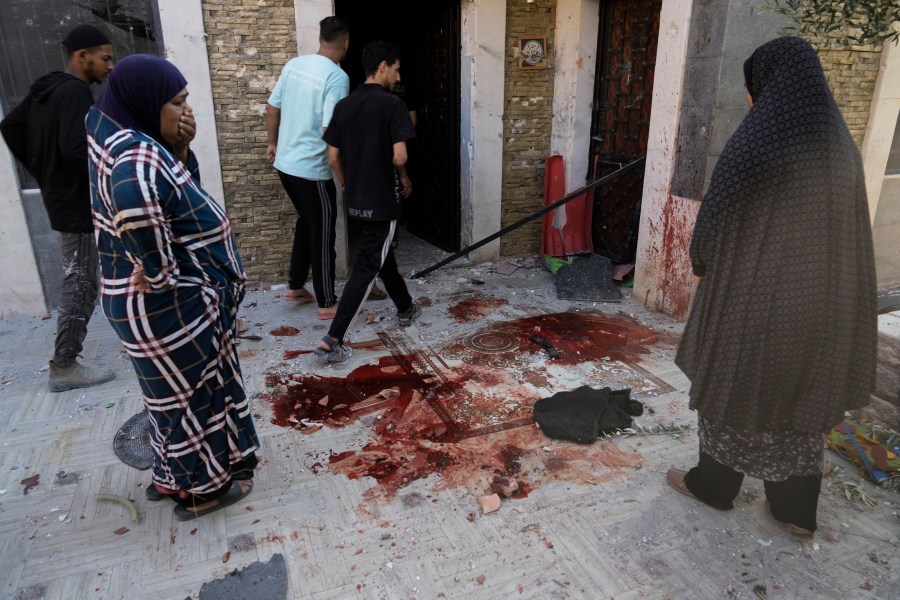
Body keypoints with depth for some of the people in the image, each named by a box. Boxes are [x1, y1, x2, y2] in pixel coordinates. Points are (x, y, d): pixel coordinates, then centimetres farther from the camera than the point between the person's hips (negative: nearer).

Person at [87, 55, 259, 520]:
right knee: (190, 393, 8)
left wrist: (181, 147, -7)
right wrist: (164, 277, -21)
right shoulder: (137, 157, -26)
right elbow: (139, 218, -36)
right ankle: (200, 489, 29)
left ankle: (172, 475, 43)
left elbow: (184, 186, 11)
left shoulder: (135, 142, 5)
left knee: (180, 389, 24)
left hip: (170, 301, 10)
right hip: (167, 306, -10)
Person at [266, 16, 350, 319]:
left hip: (285, 163, 8)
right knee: (322, 234, 4)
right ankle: (327, 304, 14)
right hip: (312, 169, -8)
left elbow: (272, 109, 13)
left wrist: (273, 143, 27)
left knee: (306, 222, 23)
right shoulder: (337, 77, -16)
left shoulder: (293, 64, 7)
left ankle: (295, 287, 32)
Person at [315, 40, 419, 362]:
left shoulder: (343, 105, 5)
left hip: (356, 199, 7)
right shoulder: (392, 104, -13)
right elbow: (399, 156, -21)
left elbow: (333, 158, 5)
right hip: (382, 200, -7)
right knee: (366, 268, -2)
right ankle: (332, 340, -4)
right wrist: (404, 177, 0)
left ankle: (405, 309, 42)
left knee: (382, 254, 23)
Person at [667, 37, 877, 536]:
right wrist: (818, 281, 18)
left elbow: (715, 216, -12)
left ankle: (713, 484, 30)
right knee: (801, 394, 17)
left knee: (734, 387, 12)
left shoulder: (755, 140, -16)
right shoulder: (839, 144, 5)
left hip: (752, 293, -6)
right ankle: (797, 510, 28)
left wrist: (701, 263, 7)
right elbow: (851, 231, 9)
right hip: (816, 296, 6)